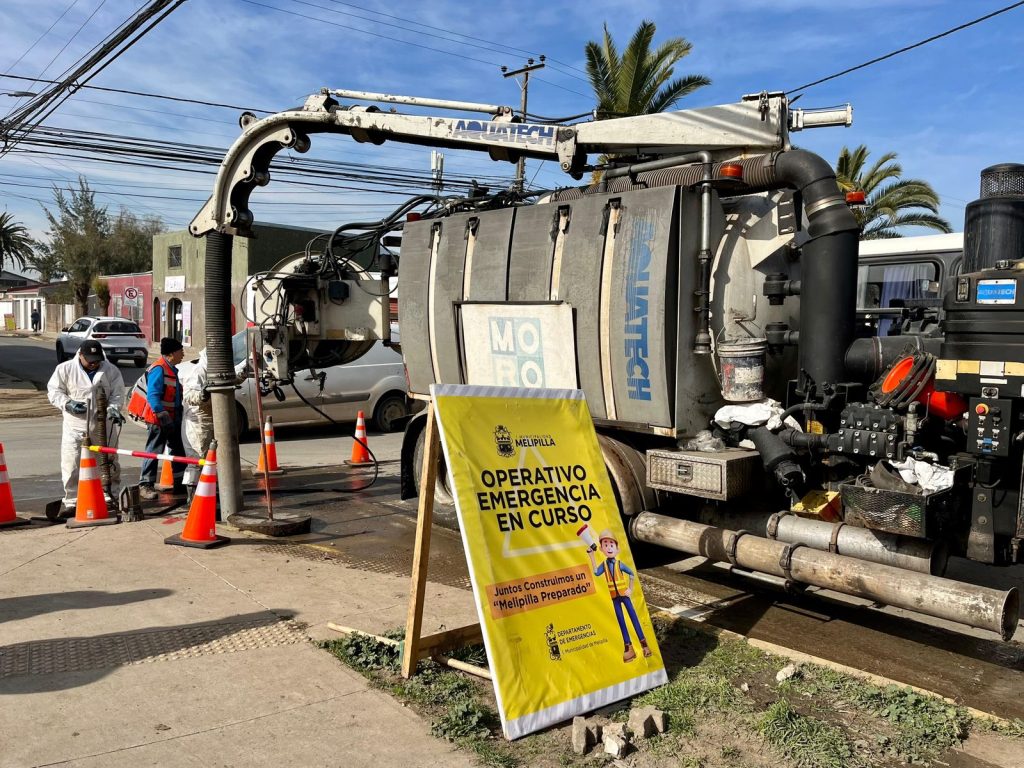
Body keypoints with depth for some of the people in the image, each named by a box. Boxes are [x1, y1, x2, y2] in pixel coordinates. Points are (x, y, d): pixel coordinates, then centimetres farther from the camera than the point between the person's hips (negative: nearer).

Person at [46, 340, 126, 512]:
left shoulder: (111, 370, 0)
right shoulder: (65, 369, -2)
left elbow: (118, 394, 0)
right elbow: (54, 391, 3)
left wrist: (113, 409, -19)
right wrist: (68, 404, -14)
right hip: (75, 427, -1)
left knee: (109, 464, 10)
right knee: (71, 465, 0)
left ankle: (111, 497, 25)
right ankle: (71, 501, 12)